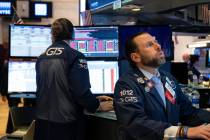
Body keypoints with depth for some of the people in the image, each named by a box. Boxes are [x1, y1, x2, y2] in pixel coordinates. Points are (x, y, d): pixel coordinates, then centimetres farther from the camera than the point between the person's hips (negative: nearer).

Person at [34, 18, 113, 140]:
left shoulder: (41, 58, 7)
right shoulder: (75, 56, -12)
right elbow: (81, 91, -20)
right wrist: (98, 106, 0)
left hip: (43, 121, 6)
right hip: (65, 123, -5)